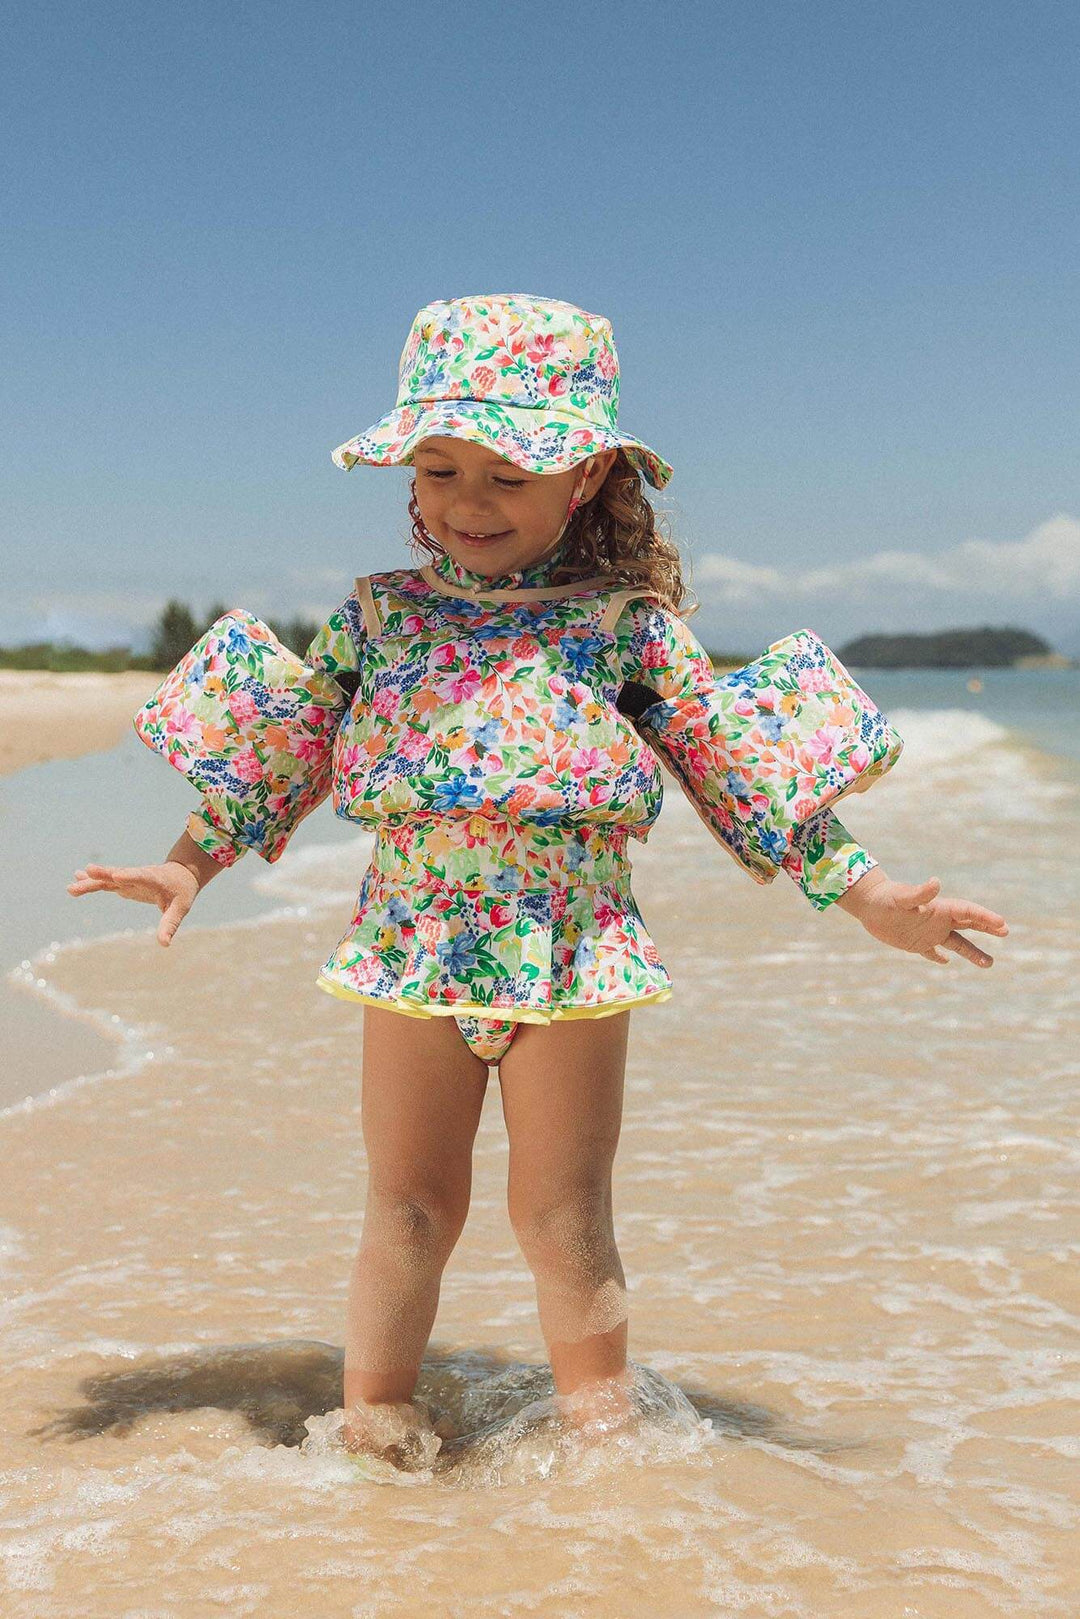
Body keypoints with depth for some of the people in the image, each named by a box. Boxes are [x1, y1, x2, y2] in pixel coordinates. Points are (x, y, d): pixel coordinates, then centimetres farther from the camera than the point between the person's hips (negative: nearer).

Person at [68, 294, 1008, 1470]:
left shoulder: (629, 622, -1)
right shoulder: (378, 614, 5)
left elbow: (734, 766, 3)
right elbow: (285, 748, 14)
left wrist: (867, 895, 1)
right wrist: (191, 862, 12)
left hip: (571, 955, -1)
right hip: (413, 949, 2)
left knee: (564, 1219, 7)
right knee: (408, 1210, 11)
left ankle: (599, 1432, 24)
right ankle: (373, 1427, 27)